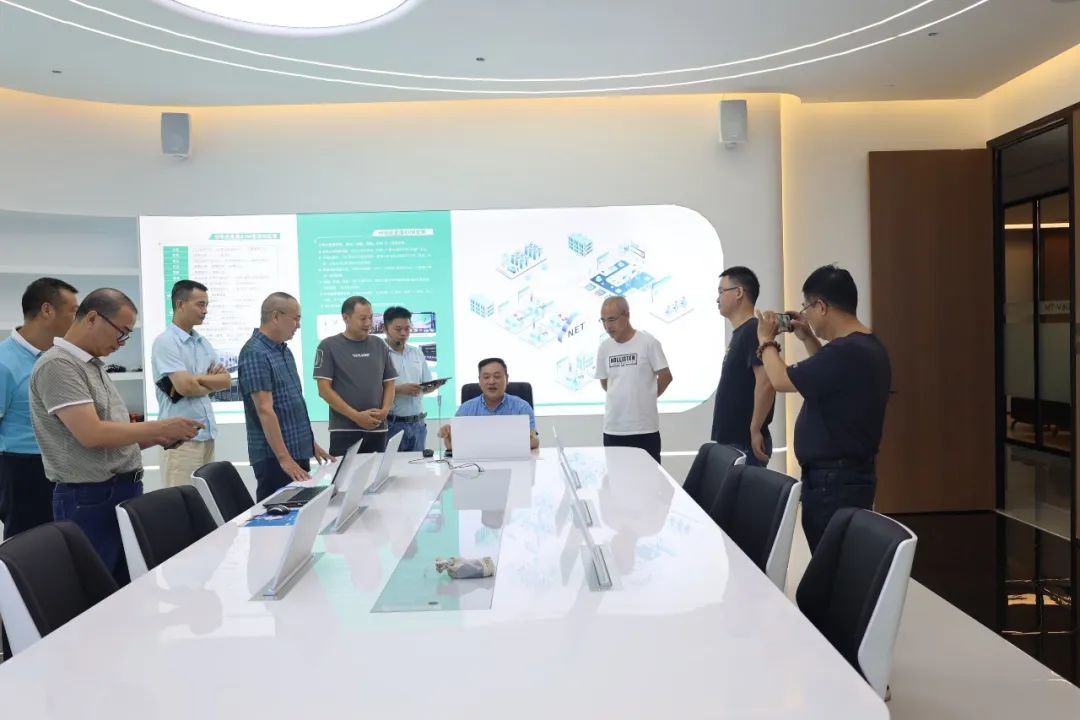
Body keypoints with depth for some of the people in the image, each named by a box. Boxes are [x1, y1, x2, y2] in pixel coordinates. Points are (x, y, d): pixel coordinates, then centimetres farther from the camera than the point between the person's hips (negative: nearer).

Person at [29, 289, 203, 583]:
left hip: (125, 491, 9)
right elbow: (91, 434, -23)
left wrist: (160, 439, 3)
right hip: (89, 498, -9)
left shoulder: (93, 365, 14)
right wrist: (160, 427, -16)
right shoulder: (57, 365, -15)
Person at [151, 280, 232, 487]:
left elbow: (226, 381, 8)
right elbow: (184, 386, -19)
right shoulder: (165, 342, -9)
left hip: (207, 434, 7)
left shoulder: (204, 343, 14)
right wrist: (212, 380, 1)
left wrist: (196, 380, -9)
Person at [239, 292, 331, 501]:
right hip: (275, 457, -9)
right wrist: (284, 458, -24)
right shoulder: (255, 353, -16)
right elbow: (265, 410, -21)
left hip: (298, 451, 9)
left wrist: (310, 442, 19)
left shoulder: (283, 350, 13)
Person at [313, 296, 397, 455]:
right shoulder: (328, 346, -2)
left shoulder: (379, 345, 10)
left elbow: (389, 383, 14)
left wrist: (385, 410, -6)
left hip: (377, 428, 4)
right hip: (344, 430, -3)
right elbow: (324, 390, -6)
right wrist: (357, 416, -13)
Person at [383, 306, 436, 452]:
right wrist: (400, 389, -20)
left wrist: (434, 385, -7)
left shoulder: (417, 352, 12)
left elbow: (427, 386, 15)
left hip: (418, 423, 5)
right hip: (392, 423, -5)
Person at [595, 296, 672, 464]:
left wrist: (646, 397, 8)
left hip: (645, 428, -4)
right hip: (613, 429, 4)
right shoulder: (604, 347, 5)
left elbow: (665, 376, -2)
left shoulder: (648, 342, -8)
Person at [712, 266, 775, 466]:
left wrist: (755, 430, -21)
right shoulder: (740, 333, 15)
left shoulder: (753, 331, -14)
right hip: (732, 439, 9)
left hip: (745, 443, -9)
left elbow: (766, 383, -24)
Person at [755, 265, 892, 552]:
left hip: (834, 480, -10)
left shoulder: (846, 351, -24)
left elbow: (781, 380, -17)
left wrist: (766, 341, 0)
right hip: (848, 475, 10)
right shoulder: (867, 346, 9)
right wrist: (808, 339, 19)